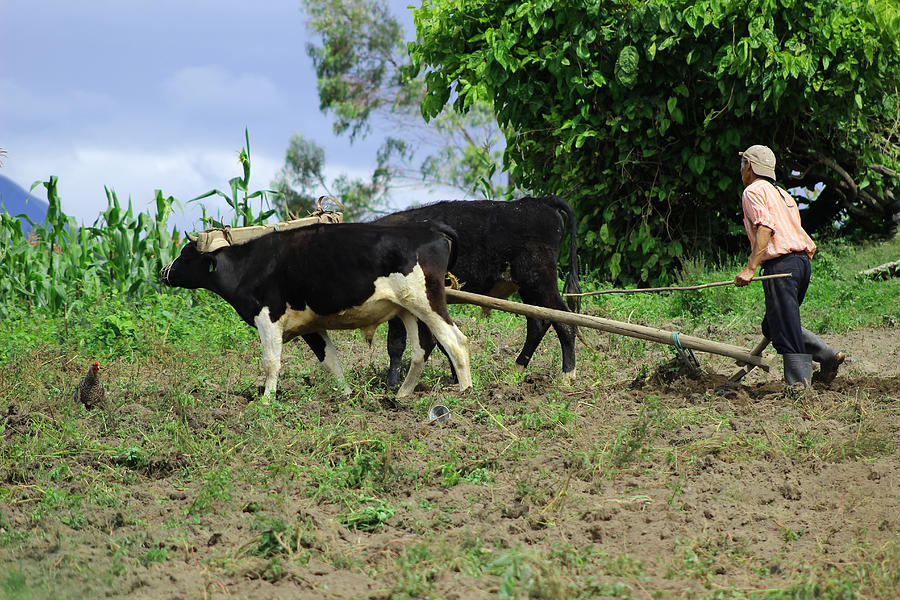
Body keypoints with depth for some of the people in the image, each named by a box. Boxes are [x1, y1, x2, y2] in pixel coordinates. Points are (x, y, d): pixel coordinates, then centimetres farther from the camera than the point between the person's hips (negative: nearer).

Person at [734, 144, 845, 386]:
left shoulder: (754, 191, -2)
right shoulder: (782, 194, 25)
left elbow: (765, 228, -18)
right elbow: (808, 243, 22)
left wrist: (750, 268, -22)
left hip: (781, 265, -9)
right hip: (802, 262, 9)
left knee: (784, 330, -7)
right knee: (772, 326, 15)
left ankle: (800, 383, -10)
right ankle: (827, 355, 6)